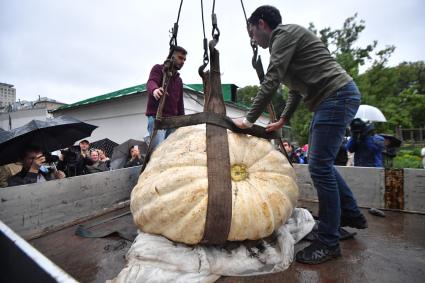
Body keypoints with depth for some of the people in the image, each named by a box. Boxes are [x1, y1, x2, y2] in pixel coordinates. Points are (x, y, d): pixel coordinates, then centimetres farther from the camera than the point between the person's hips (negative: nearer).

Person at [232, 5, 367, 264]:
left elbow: (271, 83, -16)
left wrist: (249, 120, -11)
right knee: (322, 162, 16)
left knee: (319, 167, -11)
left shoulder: (285, 33, -6)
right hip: (331, 100, 10)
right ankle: (351, 214, 32)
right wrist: (283, 121, 22)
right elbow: (297, 88, 25)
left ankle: (329, 243, 2)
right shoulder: (285, 39, 23)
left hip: (337, 95, -10)